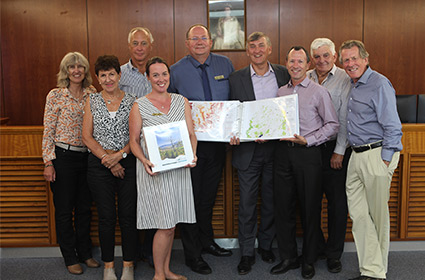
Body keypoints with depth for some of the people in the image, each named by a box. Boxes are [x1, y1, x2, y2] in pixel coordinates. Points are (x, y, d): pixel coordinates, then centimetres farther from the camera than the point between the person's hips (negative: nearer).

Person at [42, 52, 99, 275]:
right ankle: (70, 258, 20)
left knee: (85, 208, 12)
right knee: (64, 209, 6)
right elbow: (48, 132, -5)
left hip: (87, 156, 4)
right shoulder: (55, 95, -5)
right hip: (63, 156, -3)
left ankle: (85, 252, 28)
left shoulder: (92, 95, 5)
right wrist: (48, 162, -10)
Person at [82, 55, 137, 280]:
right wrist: (106, 158, -9)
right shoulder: (92, 101, 6)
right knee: (106, 216, 5)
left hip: (128, 163, 0)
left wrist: (119, 155, -14)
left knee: (128, 215, 2)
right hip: (99, 165, 1)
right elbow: (87, 136, 1)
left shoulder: (132, 101, 3)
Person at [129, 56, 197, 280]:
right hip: (154, 170, -4)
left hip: (179, 168, 4)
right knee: (165, 225, -5)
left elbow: (191, 133, 8)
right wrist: (145, 161, -18)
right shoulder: (139, 106, -2)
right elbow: (134, 140, -1)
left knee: (171, 222, 11)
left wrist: (192, 154, -10)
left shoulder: (181, 101, 9)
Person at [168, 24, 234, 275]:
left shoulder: (225, 65, 5)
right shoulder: (177, 70, -1)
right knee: (191, 197, 2)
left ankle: (207, 240, 37)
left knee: (209, 195, 17)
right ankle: (192, 254, 15)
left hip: (218, 140, 3)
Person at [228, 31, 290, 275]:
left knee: (271, 200, 12)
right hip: (248, 149, -1)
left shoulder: (283, 74, 5)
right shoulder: (236, 78, 2)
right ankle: (247, 252, 16)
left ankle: (266, 245, 30)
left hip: (276, 146, 1)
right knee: (247, 203, 3)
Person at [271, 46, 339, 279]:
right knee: (283, 206, 7)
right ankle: (288, 257, 22)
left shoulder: (319, 92, -1)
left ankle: (308, 260, 19)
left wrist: (307, 140, -12)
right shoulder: (281, 92, 13)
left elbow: (332, 125, -3)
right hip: (283, 152, 4)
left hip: (308, 153, -4)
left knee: (310, 208, 3)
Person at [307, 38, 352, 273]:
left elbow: (344, 119, -6)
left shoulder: (344, 80, -2)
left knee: (337, 201, 1)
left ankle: (334, 254, 14)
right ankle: (316, 246, 24)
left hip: (334, 148, -3)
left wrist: (339, 152, -9)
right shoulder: (304, 79, 9)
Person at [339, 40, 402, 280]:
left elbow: (392, 127, -14)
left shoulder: (379, 84, -10)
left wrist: (385, 161, -16)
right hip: (357, 156, 8)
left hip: (377, 154, -8)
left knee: (379, 215, 4)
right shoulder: (353, 86, 15)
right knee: (358, 213, 5)